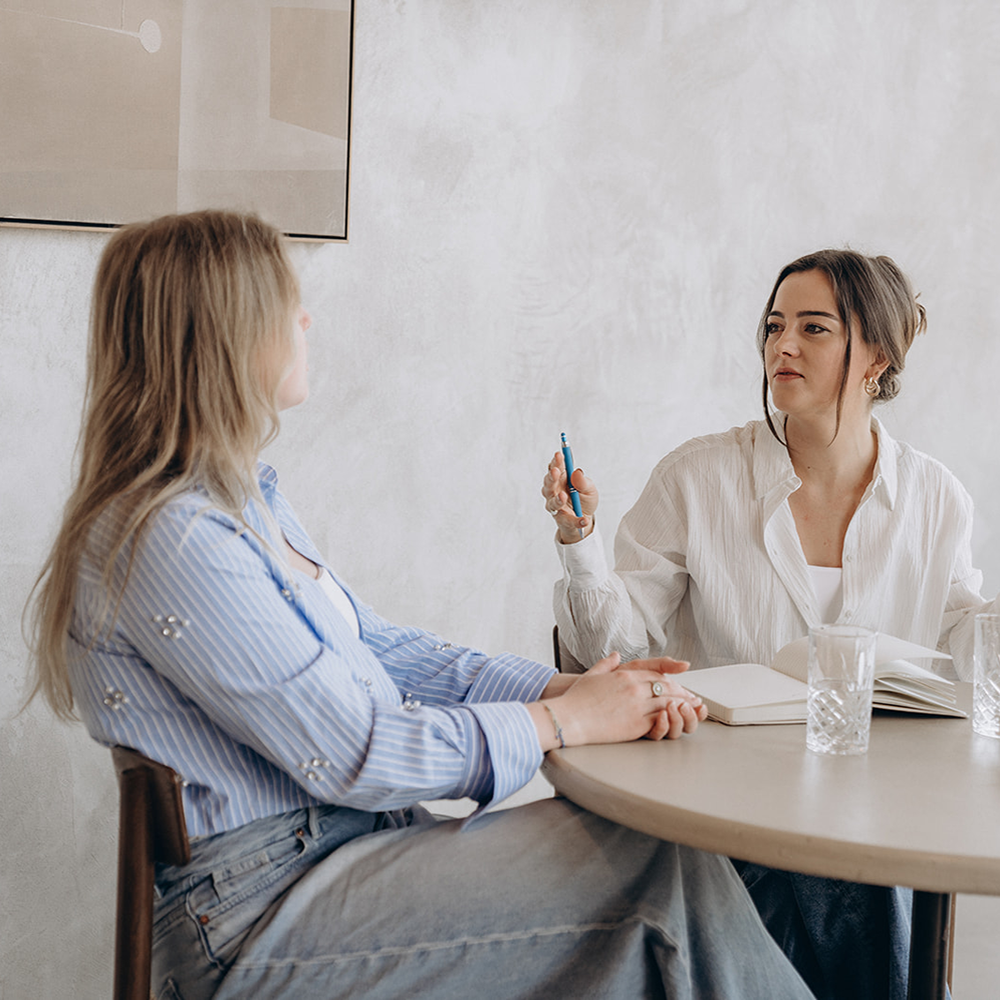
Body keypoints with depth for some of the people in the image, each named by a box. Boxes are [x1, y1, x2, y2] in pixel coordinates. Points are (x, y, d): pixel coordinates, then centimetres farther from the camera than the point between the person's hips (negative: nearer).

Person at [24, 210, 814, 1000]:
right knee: (667, 872, -14)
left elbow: (377, 648, 14)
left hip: (347, 842, 9)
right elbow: (356, 756, -19)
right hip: (262, 912, -9)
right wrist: (566, 720, -9)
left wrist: (565, 686, 2)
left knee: (670, 858, -7)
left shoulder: (248, 499, 13)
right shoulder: (172, 540, -20)